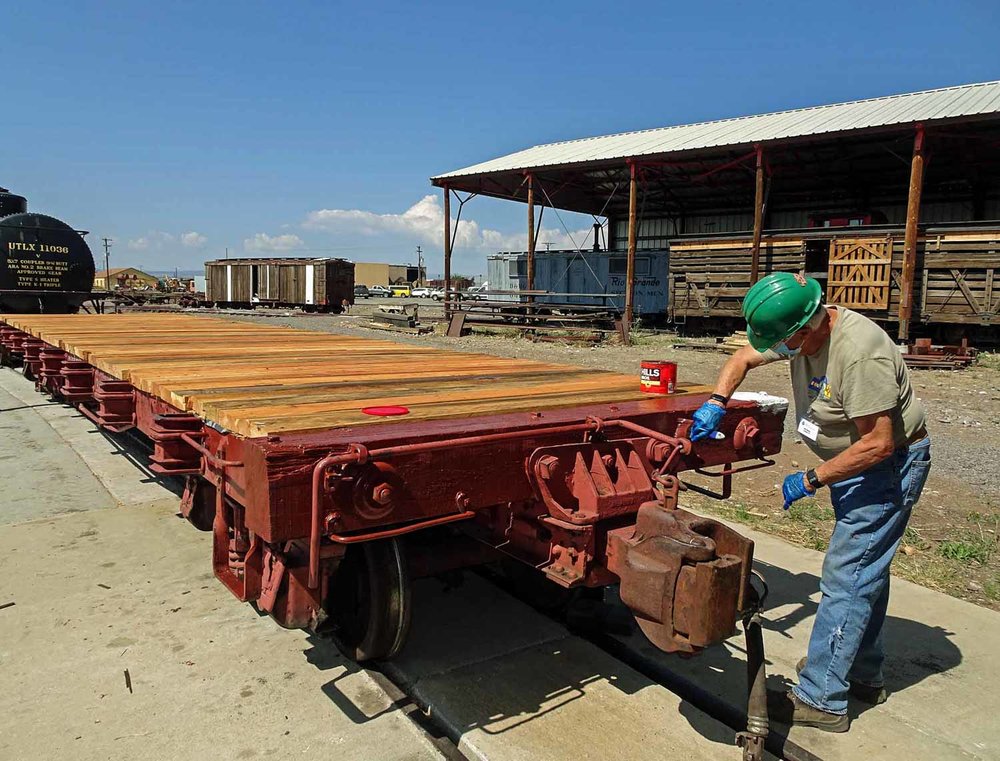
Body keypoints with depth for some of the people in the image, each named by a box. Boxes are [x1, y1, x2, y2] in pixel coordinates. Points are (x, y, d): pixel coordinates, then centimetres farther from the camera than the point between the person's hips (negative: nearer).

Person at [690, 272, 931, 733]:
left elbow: (879, 444, -30)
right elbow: (743, 359, 9)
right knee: (865, 569, 19)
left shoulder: (860, 353, -33)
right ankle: (864, 675, 36)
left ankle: (821, 699, 2)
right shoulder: (800, 333, -6)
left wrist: (810, 480, -22)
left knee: (847, 577, -8)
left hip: (891, 465, -10)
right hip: (853, 460, 10)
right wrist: (716, 404, -7)